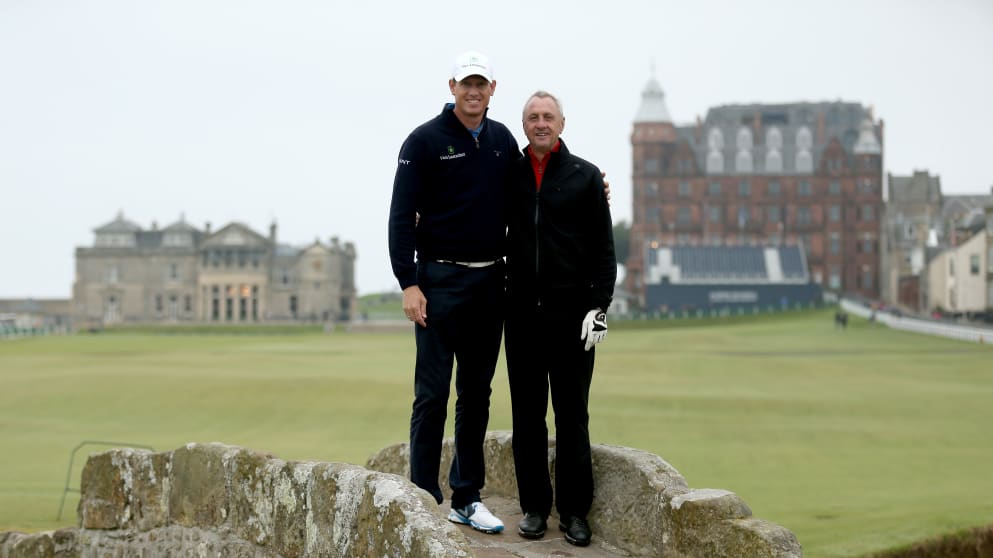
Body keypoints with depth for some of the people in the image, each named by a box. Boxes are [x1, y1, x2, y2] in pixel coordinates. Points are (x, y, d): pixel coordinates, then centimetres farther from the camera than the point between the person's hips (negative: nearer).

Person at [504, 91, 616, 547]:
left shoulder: (585, 176, 2)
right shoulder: (510, 176, 9)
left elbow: (603, 248, 0)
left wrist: (599, 306, -8)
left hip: (572, 313, -2)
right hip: (522, 313, 2)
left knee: (572, 415, 1)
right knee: (527, 415, 5)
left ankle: (574, 510, 8)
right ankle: (534, 506, 13)